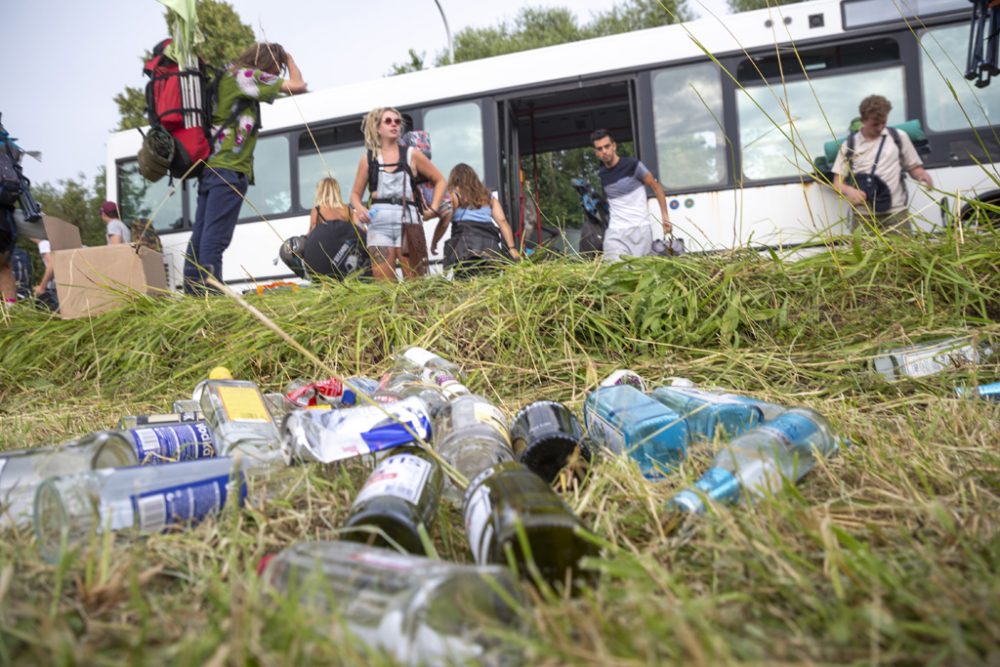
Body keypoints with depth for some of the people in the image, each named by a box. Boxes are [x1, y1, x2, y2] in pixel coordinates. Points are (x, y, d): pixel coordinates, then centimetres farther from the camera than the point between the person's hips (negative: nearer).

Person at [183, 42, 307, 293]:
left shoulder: (230, 76, 21)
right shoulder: (244, 75, -4)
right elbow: (297, 86, 0)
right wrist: (289, 60, 15)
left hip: (211, 167, 9)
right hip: (229, 170, -9)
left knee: (199, 239, 5)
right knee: (214, 240, -13)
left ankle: (194, 296, 7)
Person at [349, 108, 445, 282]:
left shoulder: (411, 155, 9)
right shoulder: (368, 158, 11)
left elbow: (439, 180, 16)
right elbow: (355, 193, 17)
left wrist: (434, 209, 4)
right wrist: (359, 208, -5)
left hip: (408, 220, -1)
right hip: (378, 223, 1)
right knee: (383, 283, -3)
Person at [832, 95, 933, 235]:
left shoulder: (899, 137, 11)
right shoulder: (849, 145, 8)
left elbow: (913, 167, 18)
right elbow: (837, 182, 8)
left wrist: (922, 174, -4)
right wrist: (848, 190, -13)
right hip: (862, 216, -1)